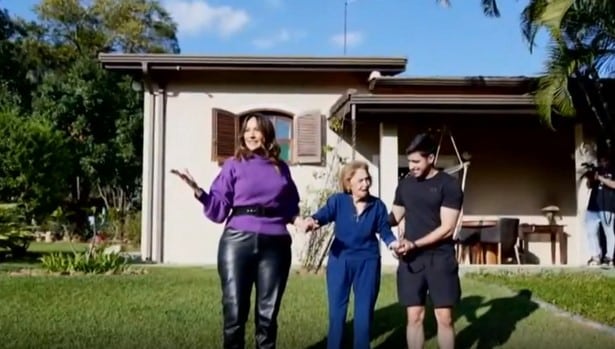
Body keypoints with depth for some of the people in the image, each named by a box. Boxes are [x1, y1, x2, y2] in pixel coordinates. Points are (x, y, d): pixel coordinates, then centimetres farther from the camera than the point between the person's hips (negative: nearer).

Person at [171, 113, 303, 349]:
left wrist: (298, 220, -2)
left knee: (268, 313, 9)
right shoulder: (234, 165, 6)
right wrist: (198, 191, -14)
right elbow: (219, 209, 1)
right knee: (234, 311, 1)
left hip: (275, 244, 2)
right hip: (238, 242, -2)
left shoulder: (281, 168, 12)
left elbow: (290, 207, 18)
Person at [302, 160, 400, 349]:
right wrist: (312, 220, -45)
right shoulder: (338, 200, -8)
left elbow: (385, 231, 1)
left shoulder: (377, 205, -3)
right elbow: (324, 214, -22)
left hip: (368, 262, 1)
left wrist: (393, 243, -21)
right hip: (339, 260, -1)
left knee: (364, 311, 9)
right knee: (336, 311, 7)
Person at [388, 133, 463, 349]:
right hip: (410, 259, 4)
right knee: (414, 317, 6)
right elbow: (395, 217, 17)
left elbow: (447, 228, -12)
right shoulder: (405, 184, 8)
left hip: (440, 258, -3)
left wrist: (414, 244, -19)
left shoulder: (448, 185, -7)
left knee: (444, 317, 1)